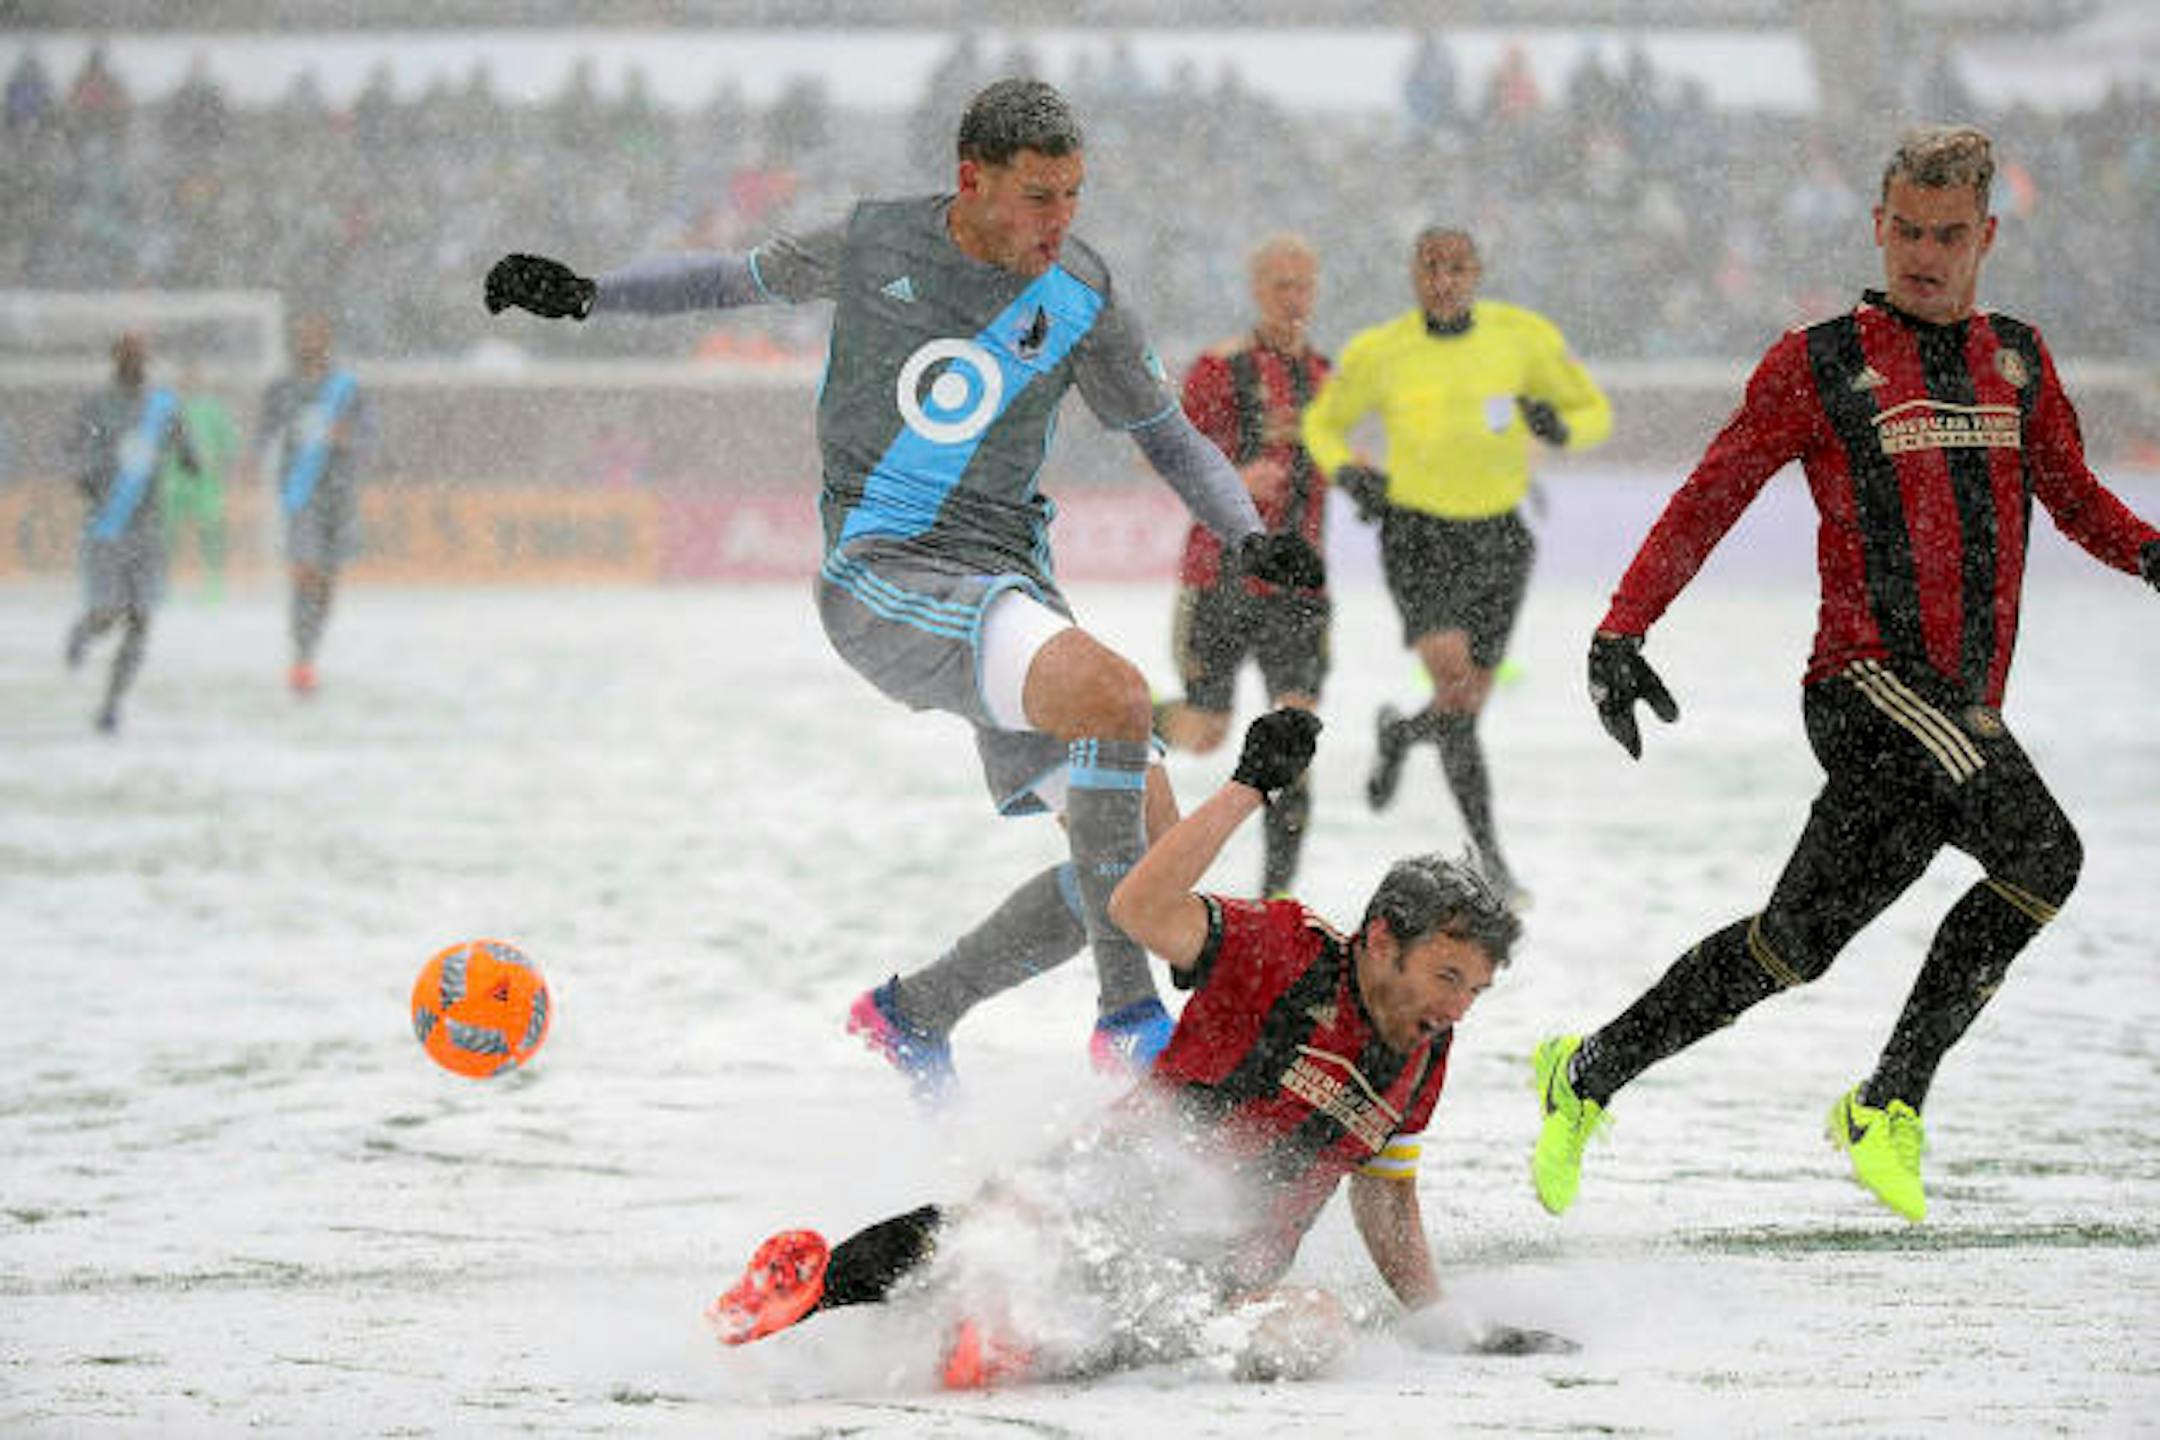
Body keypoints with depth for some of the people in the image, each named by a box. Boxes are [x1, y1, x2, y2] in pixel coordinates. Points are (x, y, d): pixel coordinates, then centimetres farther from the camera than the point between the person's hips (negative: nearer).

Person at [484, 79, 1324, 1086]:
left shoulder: (1080, 298, 4)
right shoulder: (873, 245, -1)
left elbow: (1168, 436, 14)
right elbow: (739, 279, 17)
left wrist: (1248, 537, -3)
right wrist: (587, 297, 6)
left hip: (1009, 586, 5)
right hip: (884, 577, -5)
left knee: (1151, 833, -3)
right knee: (1114, 693, -31)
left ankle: (915, 1012, 13)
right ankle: (1128, 1012, -25)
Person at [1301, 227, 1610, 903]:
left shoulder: (1523, 336, -6)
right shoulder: (1379, 352, -8)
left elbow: (1595, 412, 4)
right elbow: (1323, 423, 9)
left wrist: (1560, 428, -19)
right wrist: (1347, 473, -12)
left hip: (1500, 536, 3)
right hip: (1419, 536, -2)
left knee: (1467, 708, 7)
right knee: (1453, 676, -24)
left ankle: (1399, 733, 45)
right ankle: (1487, 852, -9)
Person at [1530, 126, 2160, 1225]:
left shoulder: (2018, 361, 17)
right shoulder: (1818, 365, 1)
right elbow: (1706, 503, 2)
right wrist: (1621, 630, -8)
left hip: (1965, 711, 6)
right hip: (1871, 679, -6)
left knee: (1791, 946, 6)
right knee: (2040, 854, -25)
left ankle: (1589, 1074, 22)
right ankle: (1891, 1102, -16)